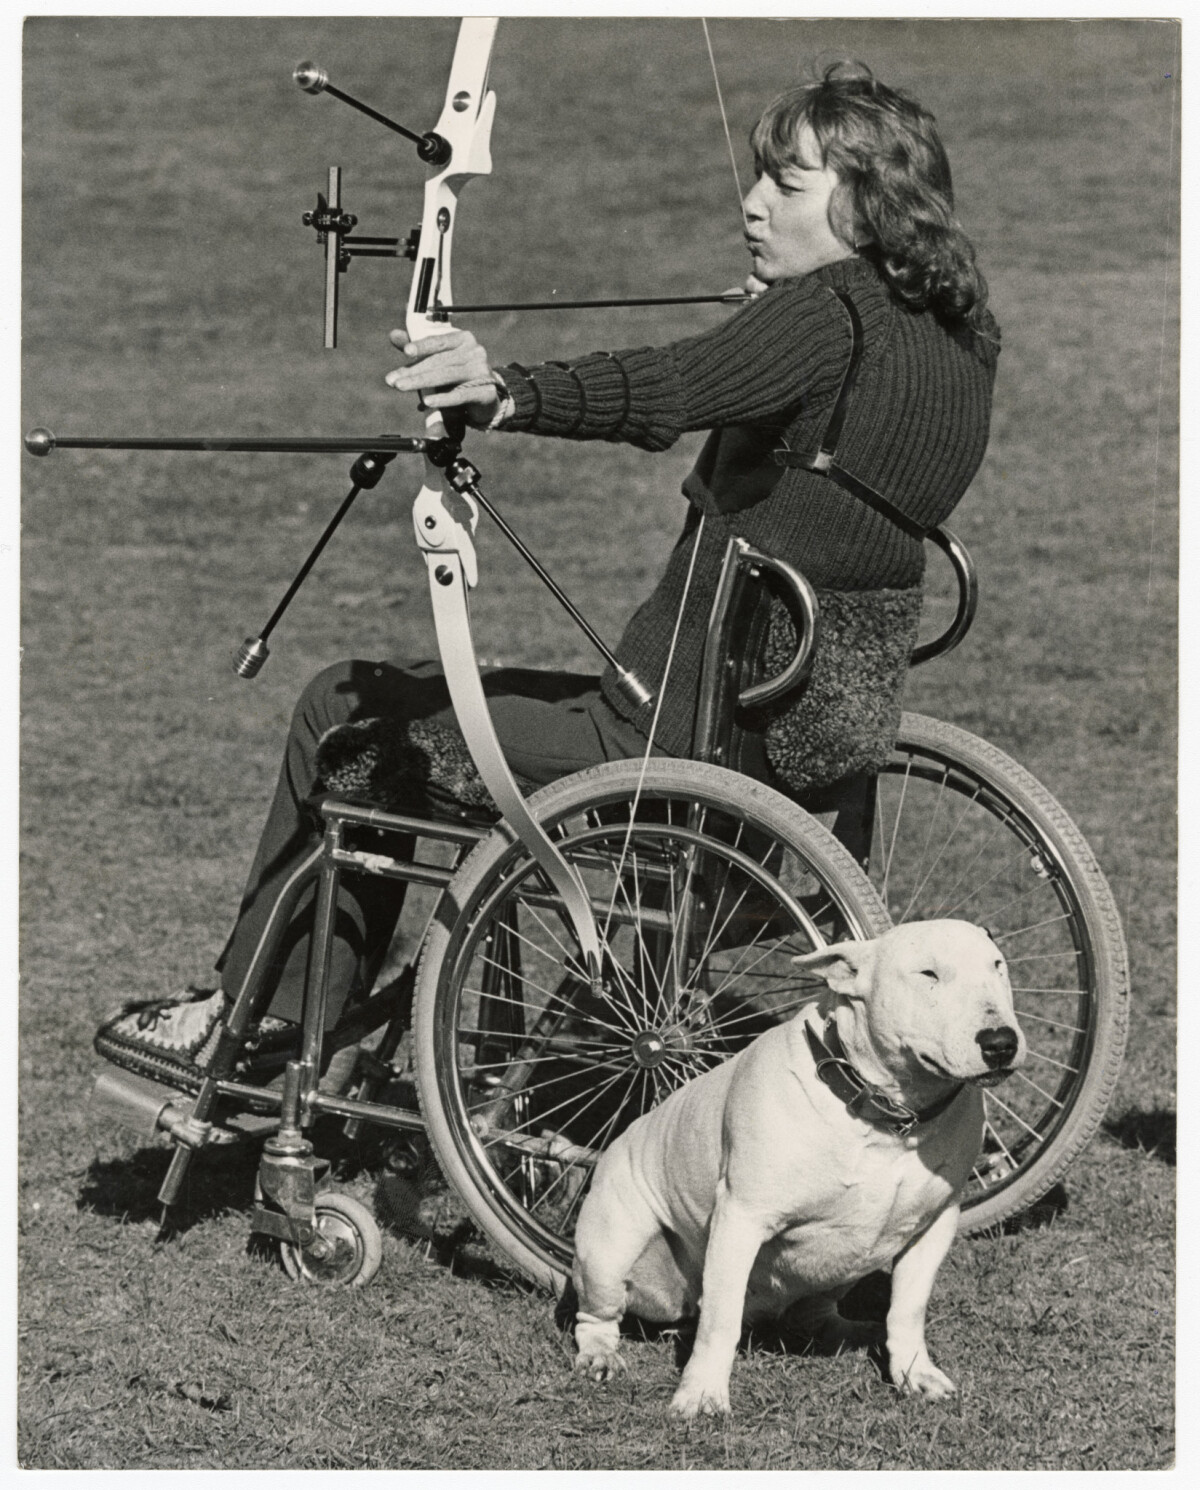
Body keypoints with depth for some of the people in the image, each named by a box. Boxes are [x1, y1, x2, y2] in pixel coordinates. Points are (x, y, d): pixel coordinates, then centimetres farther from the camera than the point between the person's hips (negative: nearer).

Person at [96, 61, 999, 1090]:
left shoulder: (825, 318, -21)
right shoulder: (947, 339, 5)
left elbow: (667, 391, -40)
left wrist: (510, 396, -51)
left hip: (685, 744, -9)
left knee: (343, 718, 7)